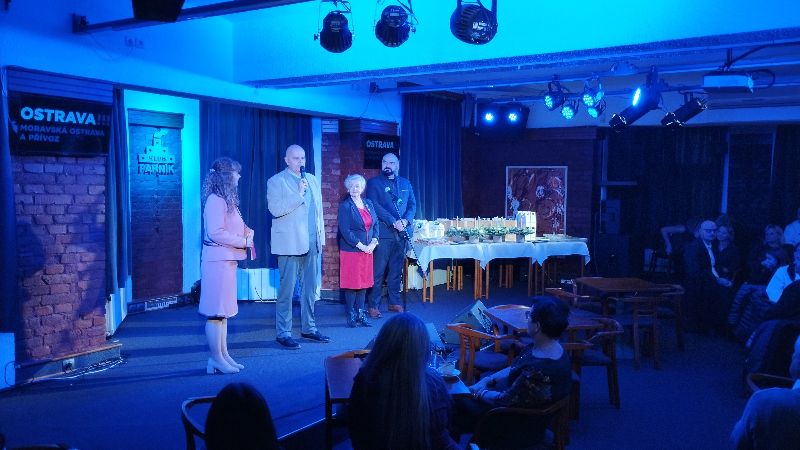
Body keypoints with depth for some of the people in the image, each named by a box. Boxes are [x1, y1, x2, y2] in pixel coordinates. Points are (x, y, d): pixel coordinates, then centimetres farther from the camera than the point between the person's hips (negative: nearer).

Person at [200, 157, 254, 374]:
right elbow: (216, 233, -21)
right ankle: (216, 359, 1)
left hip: (226, 260, 10)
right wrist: (244, 242, -13)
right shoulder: (216, 200, -13)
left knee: (222, 311, 13)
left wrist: (246, 232, 6)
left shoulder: (225, 200, 18)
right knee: (215, 312, -4)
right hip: (217, 260, -10)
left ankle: (223, 355, 20)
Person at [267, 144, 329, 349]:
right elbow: (275, 209, -15)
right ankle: (283, 333, 4)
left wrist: (321, 236, 12)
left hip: (312, 243, 6)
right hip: (290, 243, -6)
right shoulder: (276, 181, -2)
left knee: (311, 288, 10)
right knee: (287, 289, -3)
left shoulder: (312, 179, 16)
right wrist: (298, 194, -19)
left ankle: (308, 328, 21)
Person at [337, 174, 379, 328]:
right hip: (351, 250, -6)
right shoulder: (345, 206, -7)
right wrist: (361, 246, -15)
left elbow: (375, 224, 11)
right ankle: (351, 315, 9)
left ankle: (361, 313, 17)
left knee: (364, 281, 8)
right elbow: (345, 231, -14)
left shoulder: (368, 204, 11)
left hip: (367, 250, 6)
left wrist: (373, 242, -5)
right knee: (352, 282, -1)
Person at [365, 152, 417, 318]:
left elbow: (412, 205, 12)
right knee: (378, 271, -5)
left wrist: (406, 220, -8)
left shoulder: (405, 183, 16)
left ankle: (394, 302, 20)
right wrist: (394, 222, -17)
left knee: (396, 270, 10)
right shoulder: (374, 183, 2)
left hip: (402, 233, 4)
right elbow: (375, 206, -10)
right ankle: (373, 305, 1)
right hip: (383, 233, -4)